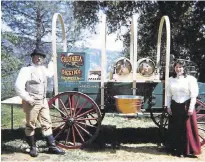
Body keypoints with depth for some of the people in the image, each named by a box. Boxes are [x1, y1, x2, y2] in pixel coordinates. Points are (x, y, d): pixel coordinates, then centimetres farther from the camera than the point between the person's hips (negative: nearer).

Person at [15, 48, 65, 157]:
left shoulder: (43, 69, 12)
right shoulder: (27, 70, -10)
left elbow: (50, 73, 36)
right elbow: (18, 86, -18)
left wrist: (51, 62, 33)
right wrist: (27, 98, -19)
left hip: (43, 101, 7)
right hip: (32, 102, -7)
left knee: (47, 123, 8)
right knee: (30, 125, 5)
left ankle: (52, 146, 14)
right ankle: (32, 147, 19)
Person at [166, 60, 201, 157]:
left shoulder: (190, 79, -4)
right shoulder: (171, 79, 8)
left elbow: (194, 94, -7)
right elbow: (169, 94, 10)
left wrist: (191, 107, -12)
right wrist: (168, 106, 6)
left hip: (186, 106, -4)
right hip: (175, 106, 4)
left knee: (187, 128, 1)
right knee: (175, 129, 9)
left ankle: (186, 150, 12)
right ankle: (175, 148, 21)